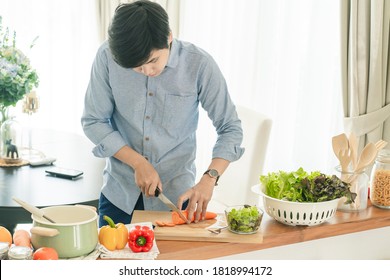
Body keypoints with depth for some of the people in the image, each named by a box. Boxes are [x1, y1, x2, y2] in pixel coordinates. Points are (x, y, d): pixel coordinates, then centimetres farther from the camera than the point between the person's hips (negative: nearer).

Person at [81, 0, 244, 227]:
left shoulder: (199, 65, -16)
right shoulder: (108, 57, -13)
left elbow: (230, 129, -9)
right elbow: (93, 121, -6)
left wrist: (209, 179, -23)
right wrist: (138, 163, -16)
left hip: (176, 197, -1)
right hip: (119, 194, 1)